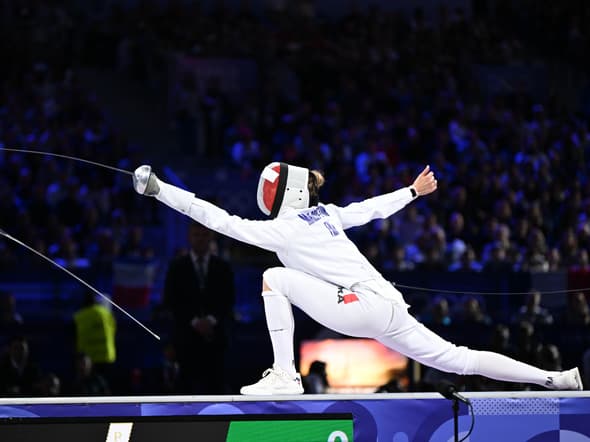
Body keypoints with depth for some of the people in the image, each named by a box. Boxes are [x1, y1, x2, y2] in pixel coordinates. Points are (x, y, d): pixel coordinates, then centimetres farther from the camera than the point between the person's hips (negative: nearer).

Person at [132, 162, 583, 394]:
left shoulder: (284, 229, -5)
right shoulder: (324, 213, 16)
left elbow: (221, 221, -8)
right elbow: (373, 207, 26)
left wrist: (161, 190, -8)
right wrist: (415, 191, 42)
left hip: (363, 306, -9)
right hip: (386, 308, 9)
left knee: (274, 278, -5)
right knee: (458, 360, 9)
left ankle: (285, 375, -8)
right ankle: (559, 380, 5)